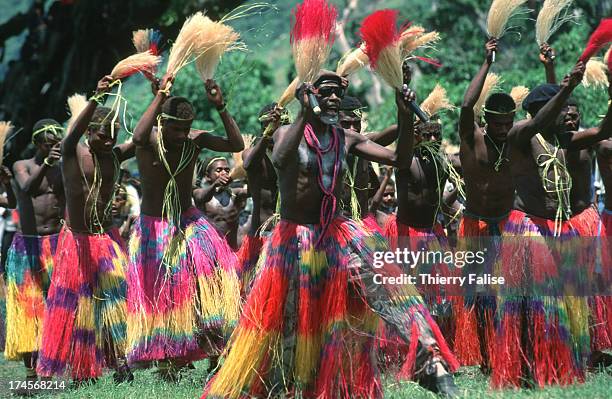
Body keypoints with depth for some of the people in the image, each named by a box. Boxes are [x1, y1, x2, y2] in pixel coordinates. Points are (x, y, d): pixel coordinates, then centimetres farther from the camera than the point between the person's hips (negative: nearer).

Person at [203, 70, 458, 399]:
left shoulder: (347, 139, 7)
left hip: (337, 235, 2)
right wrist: (305, 113, -32)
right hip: (294, 239, -2)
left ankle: (431, 360, -32)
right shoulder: (288, 133, -3)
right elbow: (280, 160, -27)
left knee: (383, 279, -22)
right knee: (283, 316, 3)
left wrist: (405, 115, -12)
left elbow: (397, 158, 2)